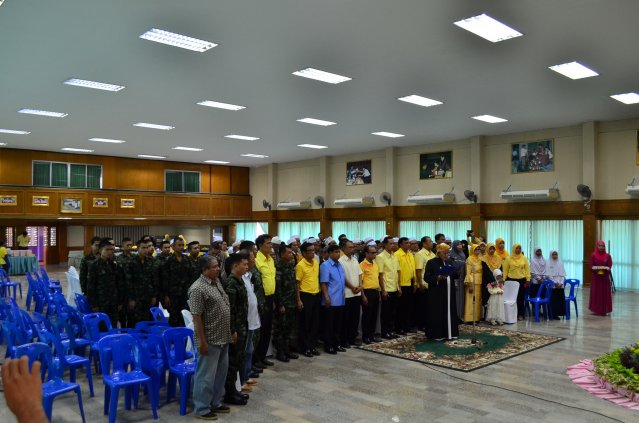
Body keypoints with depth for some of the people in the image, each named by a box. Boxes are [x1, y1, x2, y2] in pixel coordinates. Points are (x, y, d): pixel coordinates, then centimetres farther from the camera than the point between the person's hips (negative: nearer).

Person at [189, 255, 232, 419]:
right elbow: (197, 317, -19)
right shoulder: (198, 289, -19)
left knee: (220, 372, 18)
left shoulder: (217, 282, 8)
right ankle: (202, 409, 18)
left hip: (223, 338, 9)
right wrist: (202, 341, -19)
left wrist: (231, 331, 16)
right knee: (206, 375, 4)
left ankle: (215, 403, 33)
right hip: (210, 340, -9)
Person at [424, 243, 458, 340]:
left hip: (449, 292, 6)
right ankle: (437, 334, 5)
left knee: (449, 313, 9)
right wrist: (437, 278, -24)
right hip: (437, 293, -5)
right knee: (438, 314, -2)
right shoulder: (431, 262, -6)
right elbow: (427, 277, -10)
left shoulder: (450, 262, 11)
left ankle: (449, 333, 18)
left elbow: (455, 274, 14)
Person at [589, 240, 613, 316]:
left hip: (605, 277, 1)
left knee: (605, 293, 3)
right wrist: (597, 268, -21)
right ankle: (596, 310, 8)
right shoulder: (593, 255, -2)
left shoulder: (608, 256, 1)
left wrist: (604, 268, -22)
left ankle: (604, 310, 10)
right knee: (596, 293, 1)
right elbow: (591, 266, -4)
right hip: (596, 277, -1)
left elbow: (609, 266, -3)